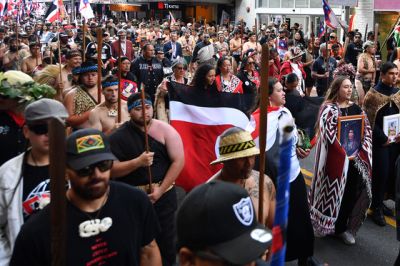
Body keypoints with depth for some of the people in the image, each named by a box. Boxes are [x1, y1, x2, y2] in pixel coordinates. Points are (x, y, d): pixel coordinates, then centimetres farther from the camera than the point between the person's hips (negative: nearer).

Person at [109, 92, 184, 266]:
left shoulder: (164, 130, -4)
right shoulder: (119, 136, -3)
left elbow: (178, 161, -8)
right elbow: (111, 170, -8)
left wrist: (161, 189, -13)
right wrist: (137, 162, -23)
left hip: (163, 196, 0)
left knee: (166, 244, 8)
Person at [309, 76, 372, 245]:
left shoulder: (356, 108, 10)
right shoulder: (329, 109, -6)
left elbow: (367, 129, 9)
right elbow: (328, 133, -16)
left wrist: (361, 150, -4)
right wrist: (343, 153, -19)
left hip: (356, 156, 5)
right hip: (337, 158, -5)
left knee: (354, 190, 6)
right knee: (337, 192, 2)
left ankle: (348, 226, 22)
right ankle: (338, 227, 18)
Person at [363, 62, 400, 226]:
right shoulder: (373, 94, -9)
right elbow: (369, 121, -12)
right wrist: (382, 138, -14)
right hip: (379, 142, -5)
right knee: (380, 174, -4)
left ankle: (379, 202, 26)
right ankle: (376, 208, 9)